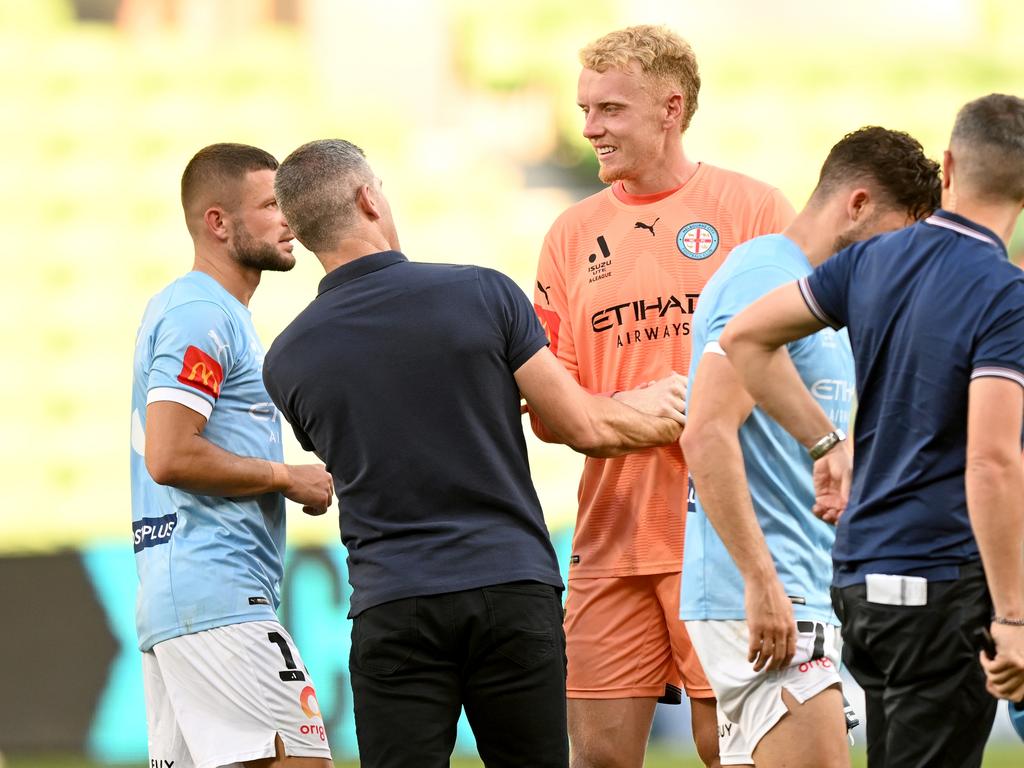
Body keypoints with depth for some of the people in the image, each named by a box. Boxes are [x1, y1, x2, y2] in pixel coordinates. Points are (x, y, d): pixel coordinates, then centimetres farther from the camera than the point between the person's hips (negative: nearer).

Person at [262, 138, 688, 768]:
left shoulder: (288, 361, 3)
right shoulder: (483, 294, -4)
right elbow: (585, 428, -3)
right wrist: (665, 423, 19)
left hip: (392, 610, 0)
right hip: (514, 593, 0)